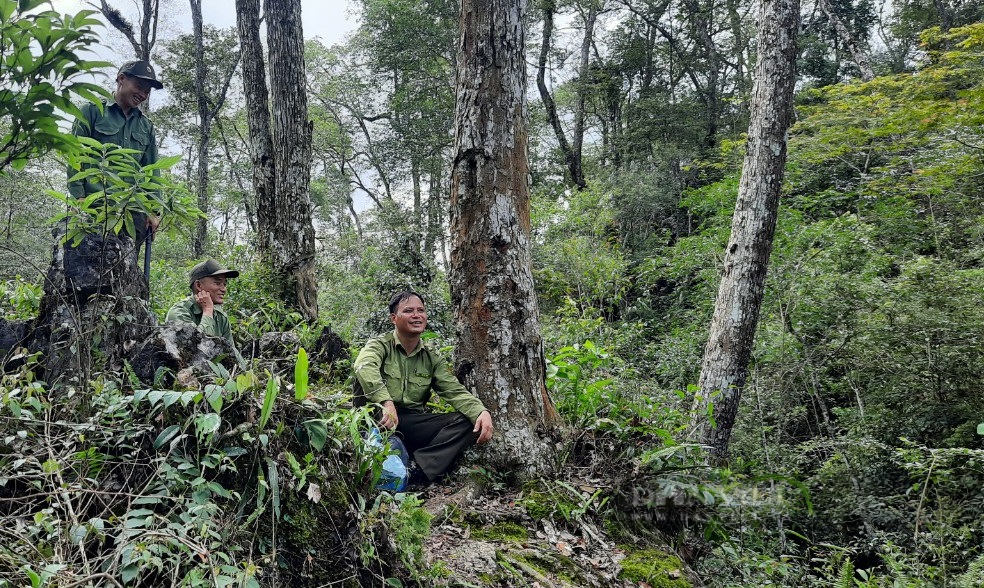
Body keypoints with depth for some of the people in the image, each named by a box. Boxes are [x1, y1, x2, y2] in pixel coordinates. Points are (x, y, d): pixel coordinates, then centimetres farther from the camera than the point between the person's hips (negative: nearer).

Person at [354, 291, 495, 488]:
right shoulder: (380, 345, 2)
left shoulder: (432, 359, 15)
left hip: (415, 425, 4)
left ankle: (416, 470, -34)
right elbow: (364, 366, -22)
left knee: (468, 423, -16)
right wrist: (386, 402, -40)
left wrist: (482, 411, -19)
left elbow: (455, 392, 2)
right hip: (380, 422, -4)